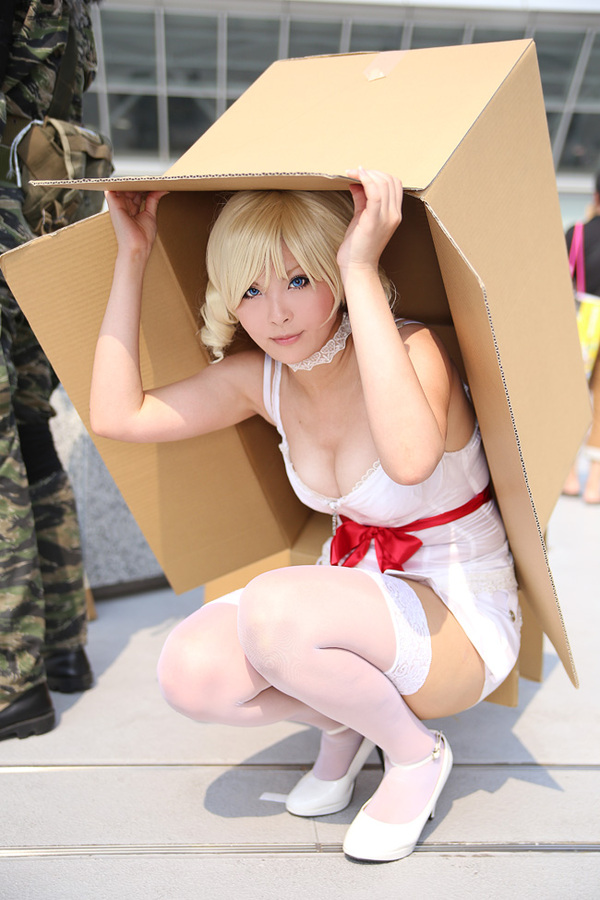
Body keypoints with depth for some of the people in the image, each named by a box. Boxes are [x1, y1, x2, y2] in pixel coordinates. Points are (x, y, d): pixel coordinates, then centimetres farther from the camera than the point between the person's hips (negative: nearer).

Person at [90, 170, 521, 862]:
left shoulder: (412, 349, -22)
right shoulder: (263, 378, -4)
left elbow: (411, 459, -46)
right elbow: (116, 414, -5)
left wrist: (361, 271, -42)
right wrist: (132, 257, -6)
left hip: (460, 621, -5)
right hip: (359, 606, 6)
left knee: (273, 607, -33)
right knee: (189, 671, -19)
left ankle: (415, 752, -4)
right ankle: (342, 718, 11)